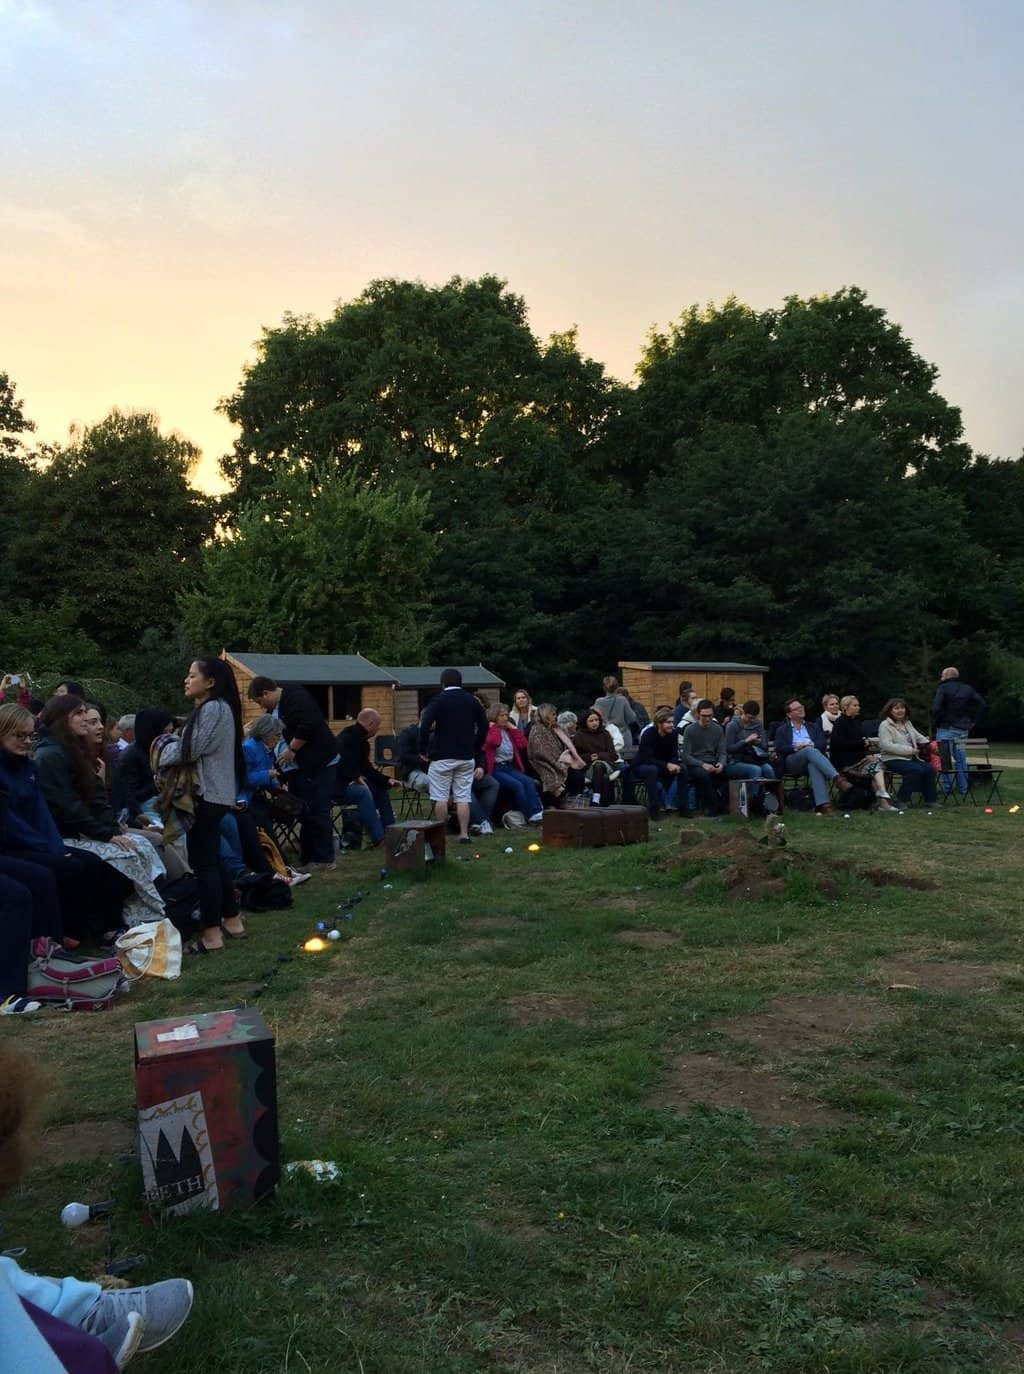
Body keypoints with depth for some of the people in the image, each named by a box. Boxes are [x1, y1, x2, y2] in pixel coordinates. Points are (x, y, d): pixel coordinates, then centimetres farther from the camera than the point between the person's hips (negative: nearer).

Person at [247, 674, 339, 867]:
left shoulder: (295, 698, -15)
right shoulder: (274, 709, 15)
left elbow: (307, 726, -26)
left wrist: (292, 750, -18)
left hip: (319, 763, -10)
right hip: (298, 766, 10)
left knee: (317, 812, -7)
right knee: (304, 812, 12)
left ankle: (324, 860, 0)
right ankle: (307, 858, 19)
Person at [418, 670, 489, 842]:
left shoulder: (438, 700, -6)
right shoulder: (472, 700, 8)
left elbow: (425, 726, -13)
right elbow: (483, 727, 11)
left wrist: (423, 751, -4)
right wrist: (475, 749, 17)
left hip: (442, 756, -4)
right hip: (466, 757, 4)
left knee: (440, 797, 2)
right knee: (463, 797, 6)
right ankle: (464, 834, 2)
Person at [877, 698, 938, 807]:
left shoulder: (907, 723, 19)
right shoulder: (885, 725, -7)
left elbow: (917, 736, 32)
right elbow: (887, 746, -19)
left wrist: (926, 743, 8)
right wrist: (910, 750, -21)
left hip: (911, 758, 7)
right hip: (893, 759, -7)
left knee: (929, 768, -17)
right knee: (916, 770, -30)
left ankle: (930, 800, -7)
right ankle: (901, 800, -19)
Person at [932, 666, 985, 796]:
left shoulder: (943, 688, -6)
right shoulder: (968, 689, 11)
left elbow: (936, 708, -17)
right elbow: (981, 703, 9)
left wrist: (935, 723, -5)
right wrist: (971, 720, 11)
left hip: (946, 728, -6)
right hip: (963, 729, 6)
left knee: (945, 760, -2)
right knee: (961, 759, 12)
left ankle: (947, 788, -3)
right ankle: (963, 788, 14)